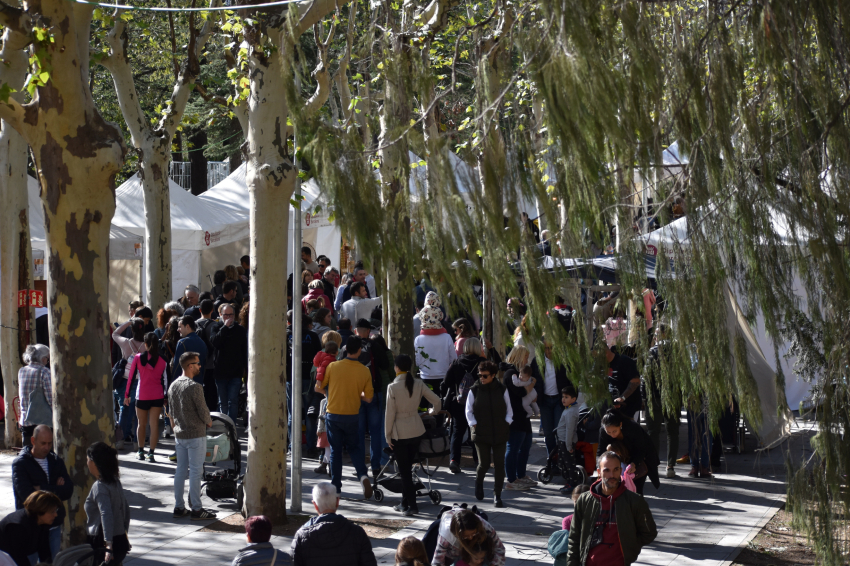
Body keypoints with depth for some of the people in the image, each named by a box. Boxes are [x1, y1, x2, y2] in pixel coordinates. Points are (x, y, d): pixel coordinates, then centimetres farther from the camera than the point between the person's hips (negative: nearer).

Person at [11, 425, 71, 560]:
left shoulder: (56, 461, 9)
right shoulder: (20, 463, -6)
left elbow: (68, 491, -3)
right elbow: (27, 495, -18)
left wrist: (42, 489, -12)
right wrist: (55, 490, -11)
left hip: (54, 524, 5)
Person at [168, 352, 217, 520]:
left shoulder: (173, 386, 5)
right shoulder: (194, 387, -18)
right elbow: (203, 410, -15)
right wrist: (209, 422, 6)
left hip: (179, 435, 7)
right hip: (196, 435, -7)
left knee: (180, 470, 12)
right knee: (195, 471, -2)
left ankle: (179, 507, 16)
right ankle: (196, 509, 1)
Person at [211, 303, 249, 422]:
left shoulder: (241, 331, 4)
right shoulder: (217, 329, 5)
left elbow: (245, 351, 6)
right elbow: (214, 341, -16)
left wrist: (246, 369, 1)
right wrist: (225, 327, -17)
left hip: (236, 373, -1)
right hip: (220, 372, 1)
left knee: (232, 401, -7)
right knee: (223, 402, 9)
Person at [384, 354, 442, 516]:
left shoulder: (393, 387, -15)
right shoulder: (418, 384, -3)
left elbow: (390, 413, -13)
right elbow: (436, 400, 1)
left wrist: (388, 435, -3)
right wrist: (435, 412, 24)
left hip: (399, 433, -5)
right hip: (416, 431, 5)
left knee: (404, 470, 3)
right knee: (407, 468, 17)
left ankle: (412, 505, 0)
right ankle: (404, 503, 24)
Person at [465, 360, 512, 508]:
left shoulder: (502, 390, 2)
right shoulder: (474, 390, 0)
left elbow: (509, 410, 10)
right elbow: (469, 411, 6)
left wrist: (506, 424, -2)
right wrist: (474, 425, -4)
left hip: (500, 434, 1)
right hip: (481, 434, -1)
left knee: (499, 464, -2)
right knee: (484, 464, -1)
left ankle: (497, 495, 8)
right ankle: (479, 481, 33)